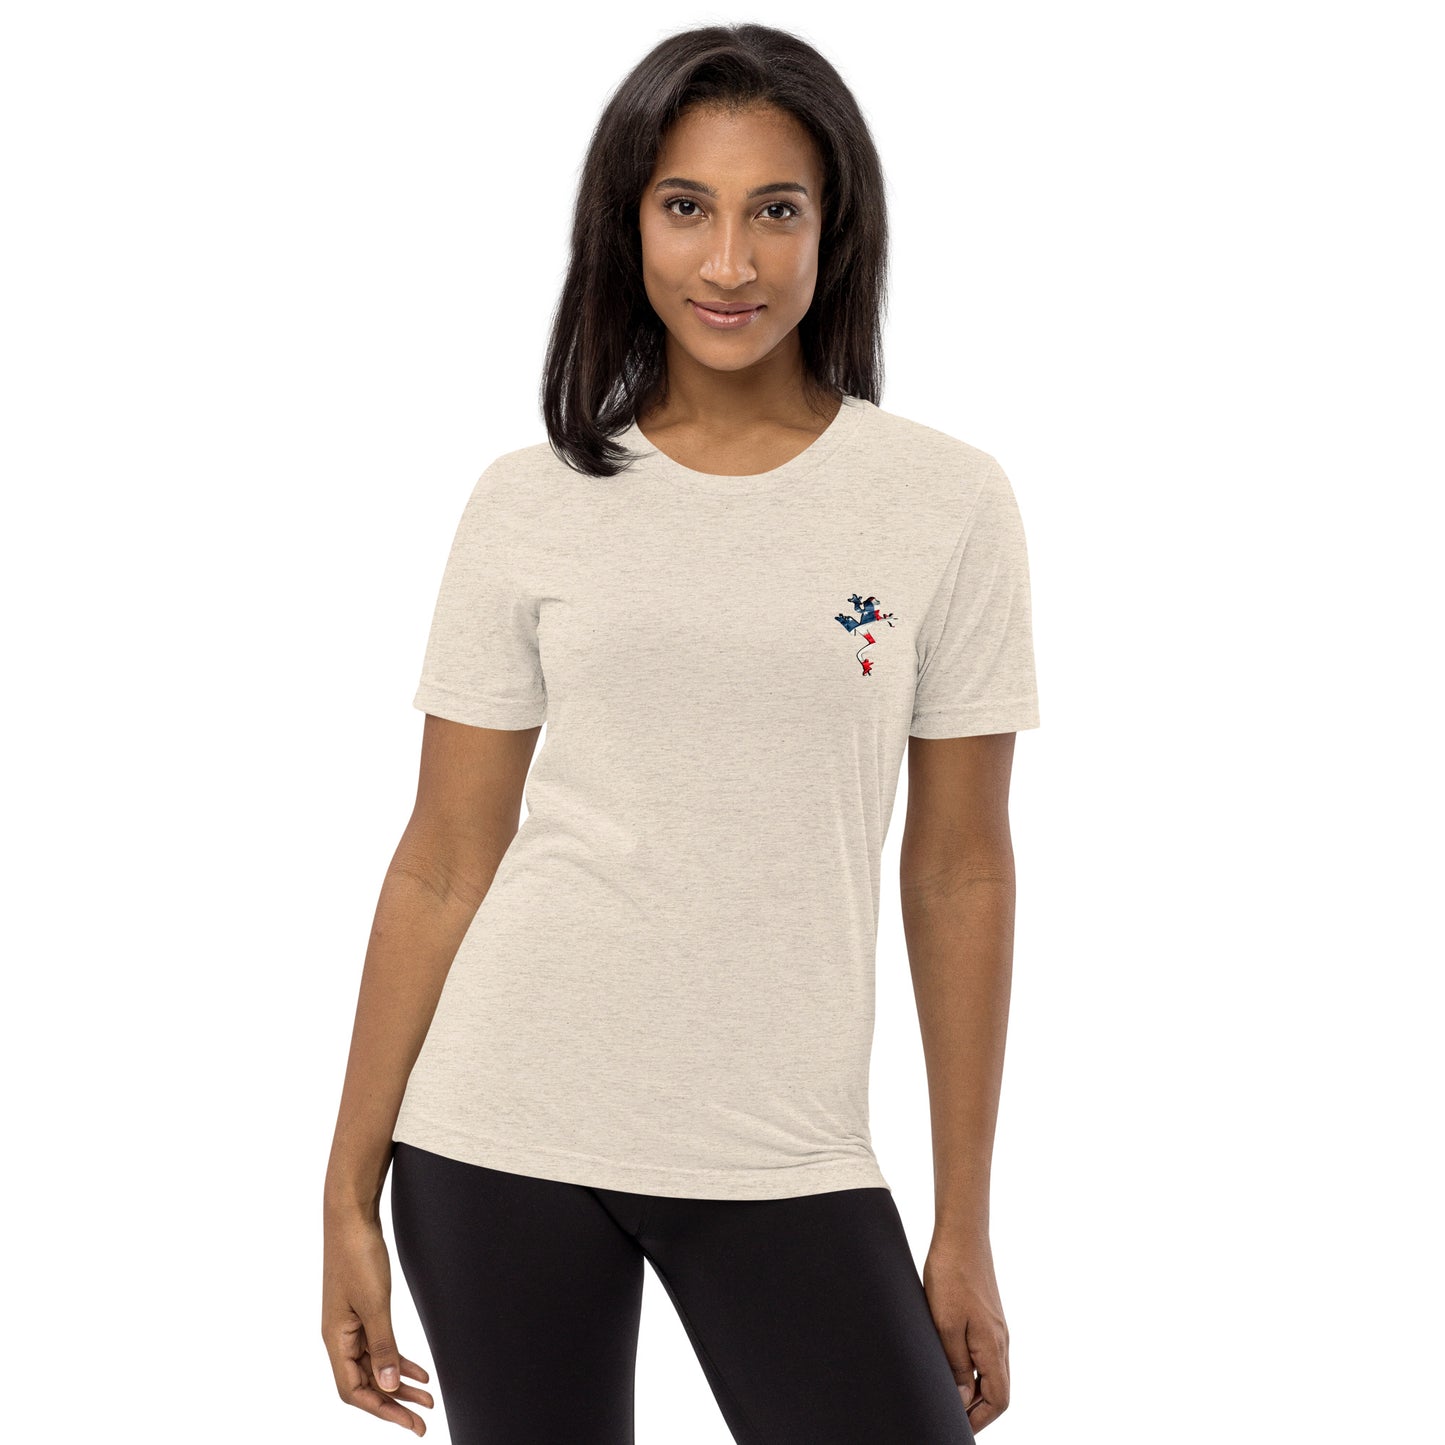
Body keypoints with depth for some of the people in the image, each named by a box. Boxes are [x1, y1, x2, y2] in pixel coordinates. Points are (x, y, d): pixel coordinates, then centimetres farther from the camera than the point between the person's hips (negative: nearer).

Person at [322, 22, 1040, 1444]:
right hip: (500, 1143, 1)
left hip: (785, 1157, 0)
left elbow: (960, 870, 3)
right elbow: (443, 863, 4)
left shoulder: (946, 504, 0)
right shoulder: (531, 503, 2)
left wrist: (965, 1227, 4)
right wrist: (351, 1195, 4)